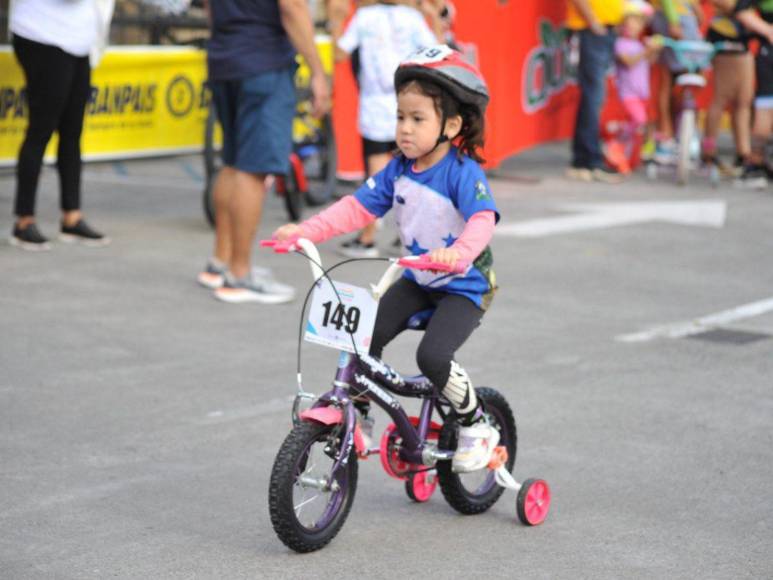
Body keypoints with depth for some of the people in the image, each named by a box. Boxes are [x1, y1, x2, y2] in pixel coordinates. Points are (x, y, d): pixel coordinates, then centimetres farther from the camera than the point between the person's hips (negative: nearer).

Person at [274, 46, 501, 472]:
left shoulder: (464, 172, -21)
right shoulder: (399, 170, -1)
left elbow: (482, 220, -35)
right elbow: (357, 207, -1)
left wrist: (457, 253, -57)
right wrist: (305, 231, -14)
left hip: (464, 285, -6)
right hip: (417, 280, 6)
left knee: (432, 356, -25)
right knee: (365, 338, -12)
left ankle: (477, 428, -1)